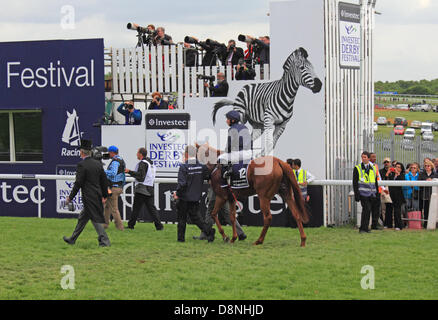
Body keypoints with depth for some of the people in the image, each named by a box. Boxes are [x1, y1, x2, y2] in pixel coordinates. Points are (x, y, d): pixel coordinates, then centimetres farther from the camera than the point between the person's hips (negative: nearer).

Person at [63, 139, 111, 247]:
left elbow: (78, 184, -15)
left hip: (89, 197, -8)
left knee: (96, 219, -3)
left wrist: (70, 198, -7)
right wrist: (105, 196, 20)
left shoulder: (82, 165, -15)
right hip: (98, 196, 8)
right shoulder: (98, 163, 7)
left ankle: (105, 241, -5)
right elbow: (104, 181, 11)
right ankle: (72, 239, 27)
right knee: (82, 218, 17)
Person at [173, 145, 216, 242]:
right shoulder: (202, 167, 0)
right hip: (196, 198, 5)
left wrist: (177, 194, -8)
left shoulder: (184, 167, -16)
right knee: (195, 217, 12)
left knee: (181, 218, 9)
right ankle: (208, 231, -6)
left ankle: (181, 237, 14)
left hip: (184, 198, -5)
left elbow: (182, 183, -20)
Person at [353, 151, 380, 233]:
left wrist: (377, 194, 14)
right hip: (363, 193, -5)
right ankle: (363, 228, -10)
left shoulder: (373, 168, 15)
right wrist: (356, 195, -8)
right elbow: (355, 183, -1)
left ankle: (374, 226, 20)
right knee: (366, 209, -14)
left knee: (375, 210, 6)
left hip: (372, 194, 5)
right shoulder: (357, 168, 2)